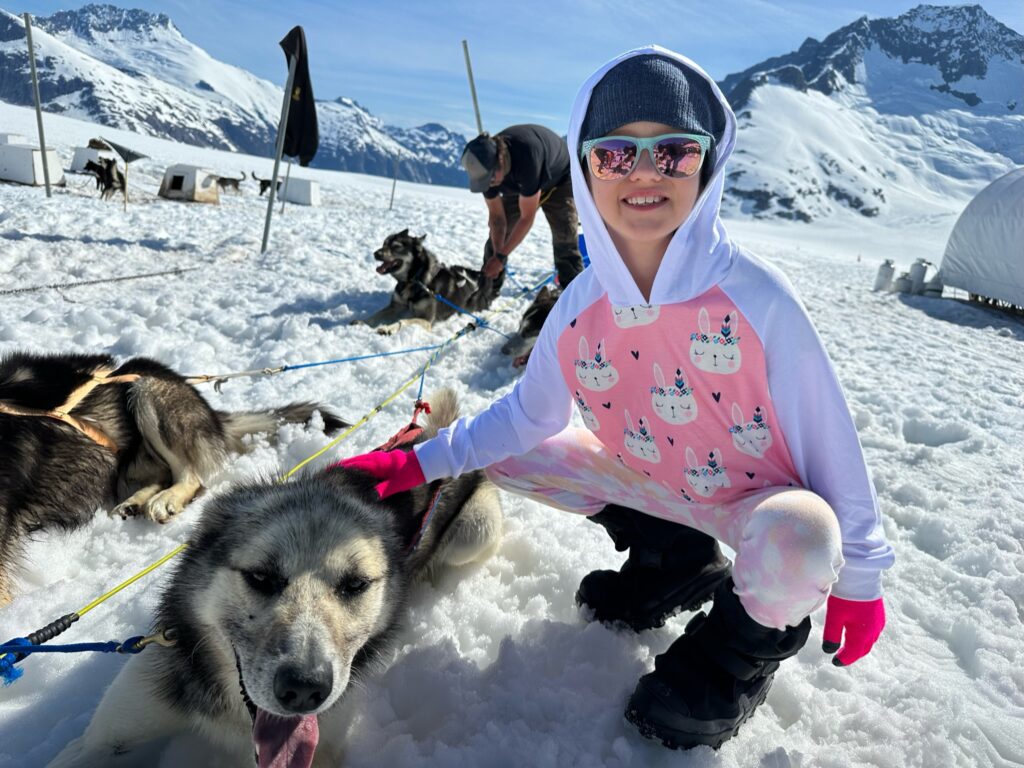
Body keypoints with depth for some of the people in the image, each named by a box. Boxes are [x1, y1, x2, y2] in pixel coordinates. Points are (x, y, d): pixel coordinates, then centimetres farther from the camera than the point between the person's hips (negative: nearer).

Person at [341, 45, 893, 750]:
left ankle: (752, 643, 3)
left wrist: (858, 574, -9)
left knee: (795, 544, -39)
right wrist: (424, 460, -4)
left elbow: (828, 437, -17)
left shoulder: (757, 297, -27)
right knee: (507, 456, 2)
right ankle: (679, 563, 15)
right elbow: (530, 414, 1)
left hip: (759, 493, -4)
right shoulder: (580, 308, -15)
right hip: (653, 480, 5)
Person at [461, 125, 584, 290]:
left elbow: (527, 218, -37)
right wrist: (497, 253, -29)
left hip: (559, 180, -5)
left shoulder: (526, 158, -46)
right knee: (497, 233, -4)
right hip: (520, 184, 5)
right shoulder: (484, 168, -28)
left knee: (565, 237, -17)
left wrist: (501, 256, -34)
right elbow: (496, 215, -16)